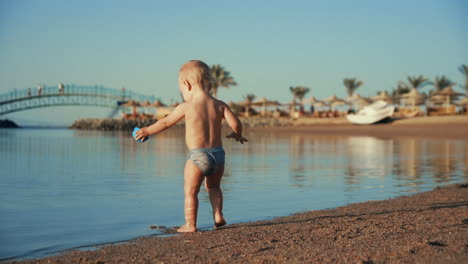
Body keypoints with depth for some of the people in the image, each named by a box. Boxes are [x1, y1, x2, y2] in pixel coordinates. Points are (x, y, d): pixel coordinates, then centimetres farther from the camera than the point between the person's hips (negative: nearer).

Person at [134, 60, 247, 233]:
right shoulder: (219, 105, 4)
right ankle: (218, 215, 20)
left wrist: (147, 131, 19)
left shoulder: (186, 107, -5)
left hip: (197, 156, -5)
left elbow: (166, 123, 5)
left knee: (190, 191, 5)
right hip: (218, 154, 5)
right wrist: (237, 134, 19)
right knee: (213, 186, 27)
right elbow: (235, 123, -4)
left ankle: (190, 225, 4)